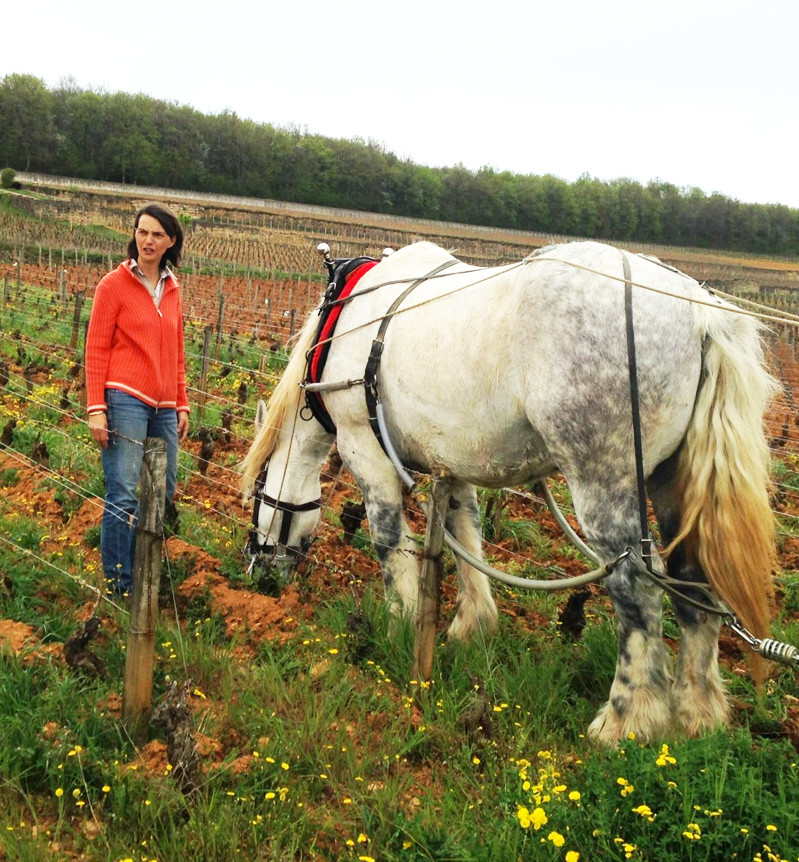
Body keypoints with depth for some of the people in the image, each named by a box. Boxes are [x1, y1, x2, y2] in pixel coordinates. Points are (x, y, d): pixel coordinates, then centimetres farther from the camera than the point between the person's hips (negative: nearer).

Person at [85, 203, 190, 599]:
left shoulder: (172, 289, 14)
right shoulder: (114, 284, -1)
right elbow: (96, 350, -3)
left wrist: (182, 404, 16)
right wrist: (96, 409, -11)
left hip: (164, 407, 6)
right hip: (125, 401, -6)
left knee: (165, 490, 9)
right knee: (123, 496, -9)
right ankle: (118, 583, 1)